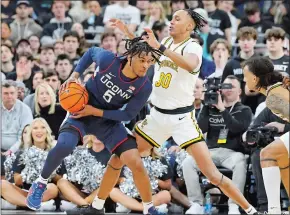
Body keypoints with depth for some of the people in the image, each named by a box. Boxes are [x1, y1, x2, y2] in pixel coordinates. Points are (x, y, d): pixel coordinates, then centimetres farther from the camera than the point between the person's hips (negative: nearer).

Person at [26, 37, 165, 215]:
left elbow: (128, 115, -13)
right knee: (64, 146, -30)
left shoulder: (144, 87, -21)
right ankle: (41, 184, -3)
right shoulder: (108, 60, -23)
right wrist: (75, 75, -7)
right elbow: (91, 52, 0)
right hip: (82, 110, -1)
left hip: (108, 119, 1)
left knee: (136, 164, -12)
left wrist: (95, 111, -20)